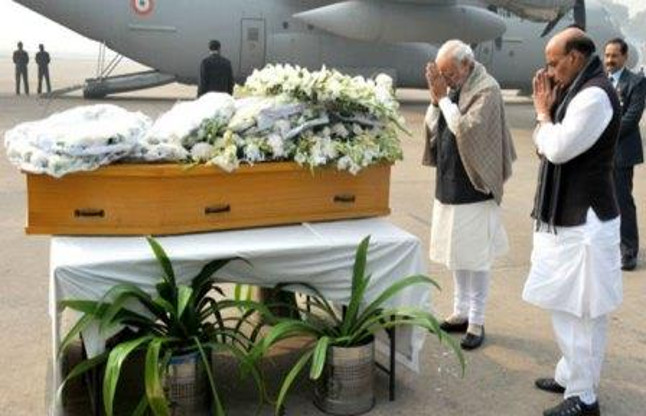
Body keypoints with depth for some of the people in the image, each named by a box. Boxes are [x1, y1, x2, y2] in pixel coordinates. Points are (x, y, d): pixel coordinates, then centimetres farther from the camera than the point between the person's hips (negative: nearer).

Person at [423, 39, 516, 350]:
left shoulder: (487, 89, -13)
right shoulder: (452, 87, 8)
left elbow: (466, 128, -23)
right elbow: (432, 128, 9)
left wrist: (443, 97, -17)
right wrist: (435, 98, -5)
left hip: (473, 188, -7)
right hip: (448, 185, 8)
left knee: (475, 257, 1)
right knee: (456, 253, 16)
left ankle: (476, 321, 12)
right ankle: (461, 311, 29)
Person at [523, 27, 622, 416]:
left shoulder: (595, 95, -18)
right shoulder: (581, 91, 13)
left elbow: (557, 149, -21)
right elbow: (550, 149, 15)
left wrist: (542, 111, -6)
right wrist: (549, 110, 3)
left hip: (585, 222, -10)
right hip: (569, 217, 10)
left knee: (582, 311, -2)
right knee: (568, 307, 19)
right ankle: (571, 374, 33)